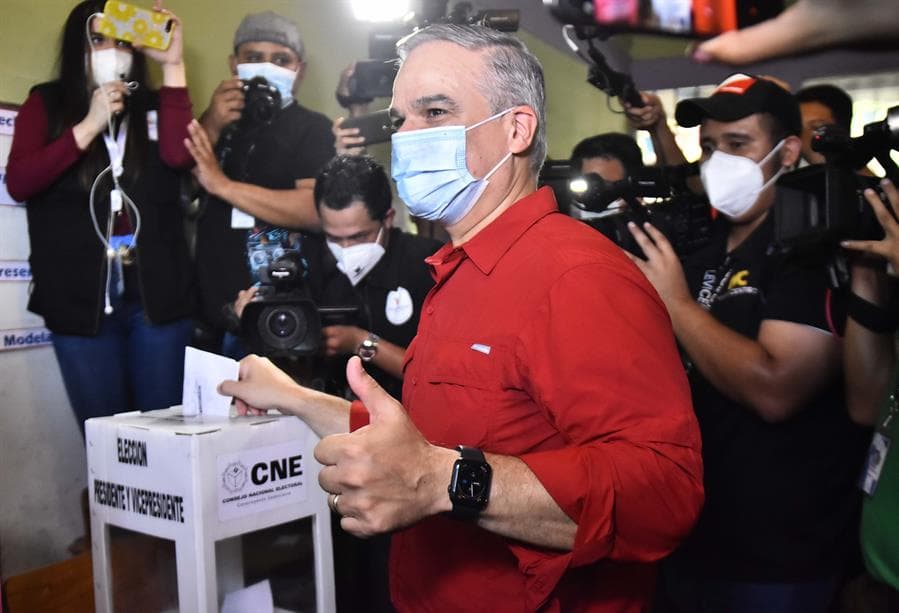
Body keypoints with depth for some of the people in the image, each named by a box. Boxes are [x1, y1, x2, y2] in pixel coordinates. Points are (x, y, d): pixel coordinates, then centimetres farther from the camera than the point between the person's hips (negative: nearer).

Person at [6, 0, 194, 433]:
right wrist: (89, 126, -13)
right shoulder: (47, 104, 7)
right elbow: (18, 183, -6)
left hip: (156, 292, 1)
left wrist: (172, 66, -10)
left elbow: (178, 155, -12)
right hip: (79, 297, 0)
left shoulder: (152, 106, 8)